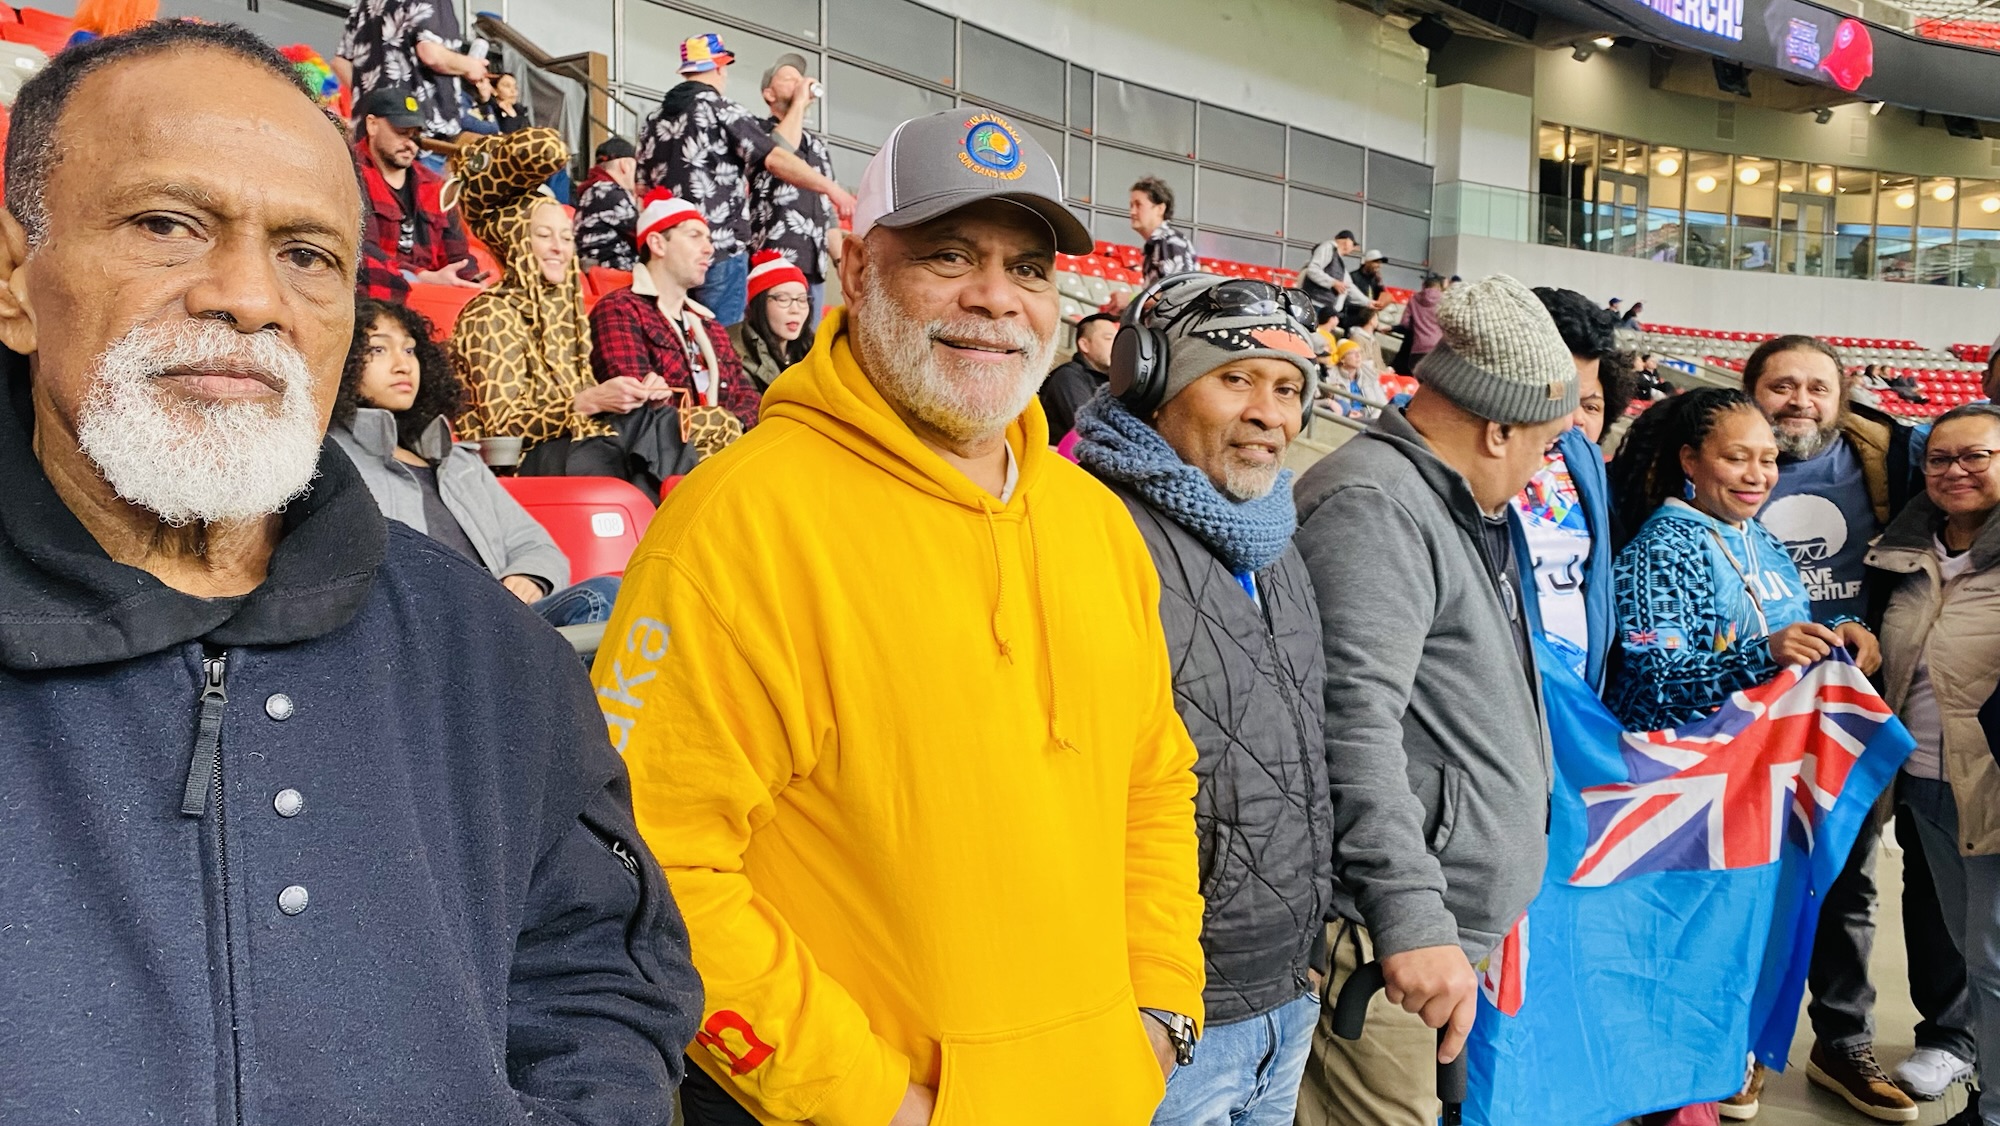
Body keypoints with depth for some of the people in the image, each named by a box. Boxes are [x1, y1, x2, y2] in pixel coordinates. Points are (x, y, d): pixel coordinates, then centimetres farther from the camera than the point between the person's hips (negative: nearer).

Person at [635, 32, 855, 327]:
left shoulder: (657, 117, 14)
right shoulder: (721, 110, -6)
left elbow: (643, 187, 17)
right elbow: (775, 159, -16)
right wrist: (832, 188, -14)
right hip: (720, 249, -7)